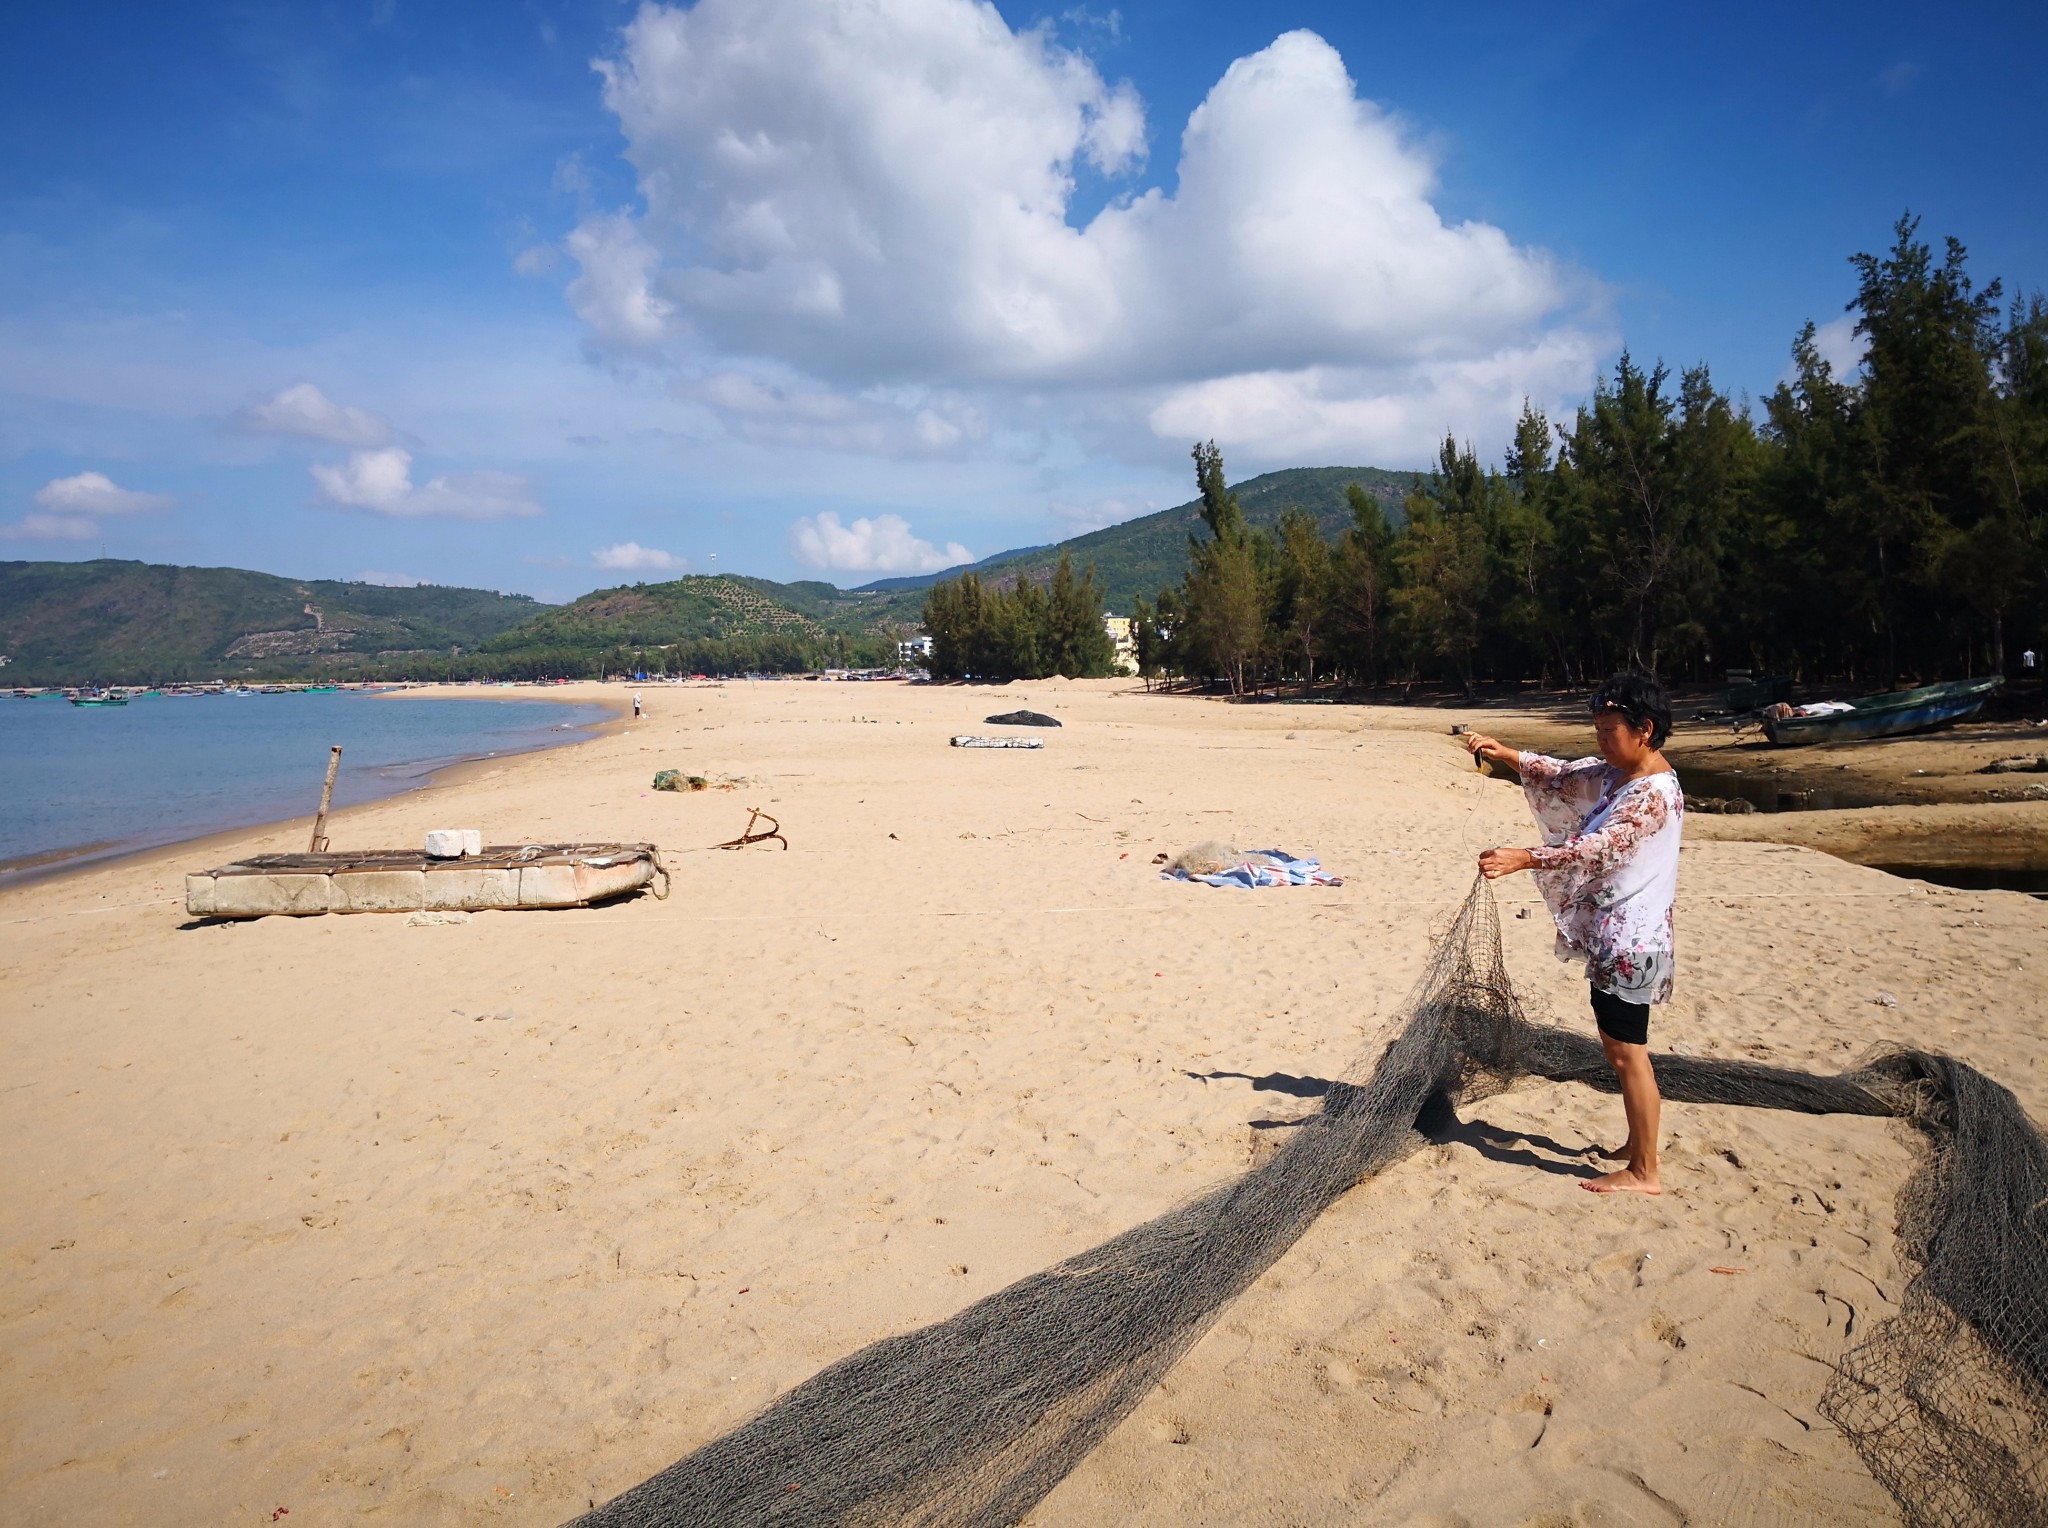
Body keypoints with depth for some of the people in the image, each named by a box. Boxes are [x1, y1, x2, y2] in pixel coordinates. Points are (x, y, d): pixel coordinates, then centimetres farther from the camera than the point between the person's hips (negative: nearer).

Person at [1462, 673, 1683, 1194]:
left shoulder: (1654, 794, -22)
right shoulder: (1613, 773, 8)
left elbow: (1599, 849, -34)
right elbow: (1560, 778, 16)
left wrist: (1523, 858, -45)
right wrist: (1504, 754, -1)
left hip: (1631, 940, -10)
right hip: (1609, 934, 10)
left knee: (1627, 1052, 0)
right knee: (1618, 1045, 19)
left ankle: (1643, 1172, 12)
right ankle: (1639, 1146, 34)